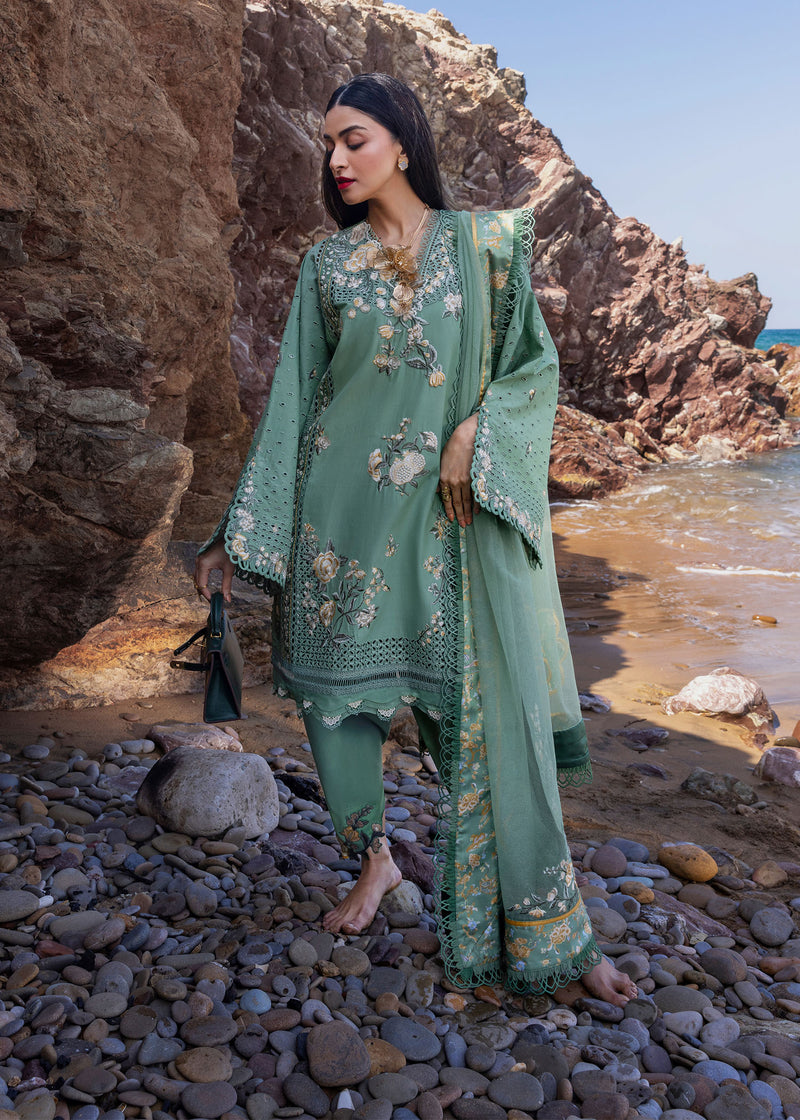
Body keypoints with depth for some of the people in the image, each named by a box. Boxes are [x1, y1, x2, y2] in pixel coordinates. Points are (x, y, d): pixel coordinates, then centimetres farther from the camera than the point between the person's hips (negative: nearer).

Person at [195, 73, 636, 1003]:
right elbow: (293, 398, 6)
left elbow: (534, 361, 6)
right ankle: (372, 856, 32)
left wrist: (476, 429, -14)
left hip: (458, 510, -2)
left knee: (493, 706, -3)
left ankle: (550, 932, 10)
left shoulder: (483, 240, 6)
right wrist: (241, 533, 2)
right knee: (339, 687, 6)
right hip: (347, 510, 2)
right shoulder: (327, 263, 9)